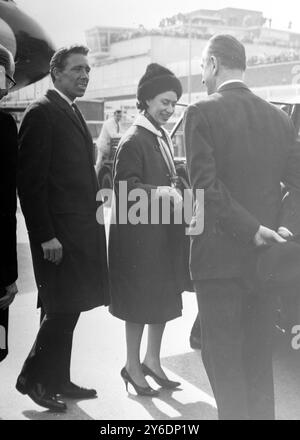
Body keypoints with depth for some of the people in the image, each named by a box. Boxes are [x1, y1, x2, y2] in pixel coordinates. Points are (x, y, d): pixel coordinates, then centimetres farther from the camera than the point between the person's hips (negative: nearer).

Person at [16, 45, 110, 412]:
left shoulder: (74, 113, 19)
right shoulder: (42, 113, -9)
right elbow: (30, 181, -14)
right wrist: (46, 235, -18)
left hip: (81, 230, 9)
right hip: (59, 232, -8)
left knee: (68, 309, 13)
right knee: (62, 308, -3)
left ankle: (57, 381, 24)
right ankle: (33, 377, 15)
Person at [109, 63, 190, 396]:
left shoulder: (162, 136, 13)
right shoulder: (133, 140, -13)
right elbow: (125, 187, -18)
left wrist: (174, 191, 1)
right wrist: (161, 192, -27)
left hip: (164, 231, 8)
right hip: (139, 234, -8)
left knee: (164, 299, 15)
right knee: (140, 303, 3)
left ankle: (152, 360, 30)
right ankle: (132, 366, 20)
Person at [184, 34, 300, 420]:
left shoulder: (201, 114, -8)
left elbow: (206, 185, -18)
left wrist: (253, 230, -16)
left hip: (220, 257, -5)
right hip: (266, 259, 6)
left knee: (223, 359, 5)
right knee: (259, 358, 18)